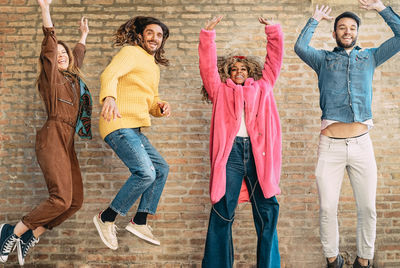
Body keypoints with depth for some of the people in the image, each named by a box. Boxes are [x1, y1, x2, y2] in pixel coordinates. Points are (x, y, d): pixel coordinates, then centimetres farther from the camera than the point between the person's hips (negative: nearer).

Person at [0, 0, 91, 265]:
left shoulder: (73, 79, 22)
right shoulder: (51, 77, 4)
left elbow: (78, 57, 41)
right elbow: (49, 48, -10)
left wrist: (83, 36, 54)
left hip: (67, 144, 8)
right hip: (52, 138, -8)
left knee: (76, 201, 0)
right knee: (61, 198, -18)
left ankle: (31, 237, 9)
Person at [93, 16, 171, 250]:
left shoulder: (154, 67, 24)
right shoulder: (130, 52, -4)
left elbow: (151, 102, 27)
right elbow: (110, 74, -23)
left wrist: (161, 107, 2)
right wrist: (109, 97, -44)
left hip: (135, 129, 10)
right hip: (119, 125, -10)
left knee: (161, 168, 12)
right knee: (146, 172, -20)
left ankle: (140, 222, 18)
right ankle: (106, 219, -4)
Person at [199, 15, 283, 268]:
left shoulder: (262, 87, 24)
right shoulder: (221, 90, 20)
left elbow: (275, 59, 22)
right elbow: (208, 66, 11)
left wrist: (273, 30, 14)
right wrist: (208, 34, 4)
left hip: (258, 151, 2)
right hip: (231, 150, -1)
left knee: (268, 210, 1)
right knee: (223, 211, -3)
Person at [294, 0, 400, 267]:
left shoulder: (370, 57, 17)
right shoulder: (323, 59, 13)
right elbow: (300, 47, -6)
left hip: (362, 144, 1)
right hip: (330, 145, -1)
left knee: (368, 208, 4)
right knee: (327, 208, 1)